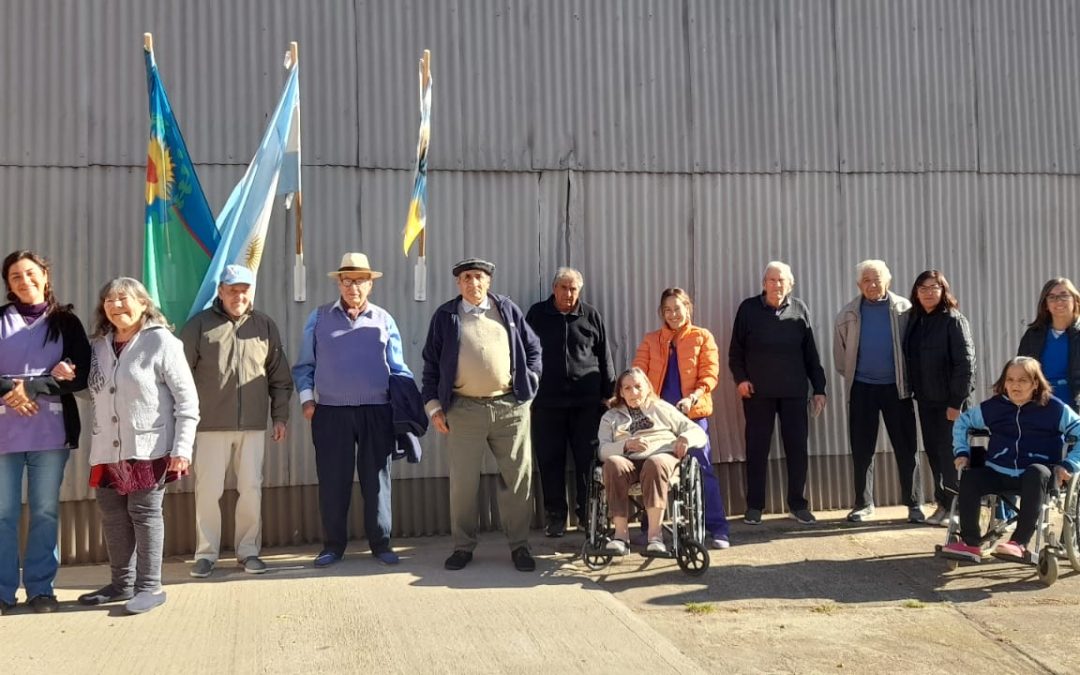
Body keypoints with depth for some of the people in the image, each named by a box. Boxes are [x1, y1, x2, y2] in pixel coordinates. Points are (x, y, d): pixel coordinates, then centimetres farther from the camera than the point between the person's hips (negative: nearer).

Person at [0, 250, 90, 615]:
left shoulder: (66, 322, 7)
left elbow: (81, 375, -2)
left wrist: (31, 387, -11)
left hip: (51, 431, 0)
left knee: (45, 512, 5)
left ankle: (40, 588, 14)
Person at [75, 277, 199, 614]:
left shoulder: (161, 341, -8)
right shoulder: (99, 345, 10)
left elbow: (187, 398, -10)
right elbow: (95, 393, 21)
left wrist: (182, 448, -15)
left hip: (149, 448, -6)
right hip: (107, 450, 6)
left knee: (144, 513, 0)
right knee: (112, 516, 11)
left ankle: (150, 586, 11)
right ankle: (122, 582, 26)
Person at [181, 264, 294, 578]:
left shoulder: (265, 326, 9)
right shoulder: (199, 325, 2)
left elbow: (279, 376, 12)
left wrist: (280, 416, 9)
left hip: (253, 424, 2)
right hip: (210, 425, -2)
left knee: (251, 489, 6)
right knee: (208, 490, 2)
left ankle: (248, 551, 18)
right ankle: (206, 554, 14)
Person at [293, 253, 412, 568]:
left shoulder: (384, 320, 7)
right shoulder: (319, 318, 7)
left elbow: (398, 369, 8)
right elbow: (304, 366, 9)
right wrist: (306, 398, -3)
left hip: (376, 412, 0)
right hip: (331, 413, 0)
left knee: (376, 479, 6)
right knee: (332, 480, 5)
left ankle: (380, 542, 17)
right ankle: (333, 545, 18)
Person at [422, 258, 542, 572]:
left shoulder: (508, 309, 9)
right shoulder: (445, 316, 5)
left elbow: (533, 347, 14)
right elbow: (431, 364, 7)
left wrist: (529, 383, 4)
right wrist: (433, 405, 2)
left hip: (510, 407, 1)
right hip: (464, 410, -1)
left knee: (517, 478, 5)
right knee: (462, 482, 5)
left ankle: (519, 544, 18)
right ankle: (463, 546, 19)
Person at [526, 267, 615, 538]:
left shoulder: (591, 316, 6)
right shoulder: (537, 314, 6)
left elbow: (604, 357, 10)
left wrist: (609, 393, 7)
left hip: (587, 401, 0)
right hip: (547, 401, 0)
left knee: (588, 460, 3)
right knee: (550, 461, 4)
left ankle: (589, 514, 14)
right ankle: (555, 517, 15)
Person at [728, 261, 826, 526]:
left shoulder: (799, 309, 7)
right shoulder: (749, 308, 2)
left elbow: (811, 352, 8)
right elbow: (736, 349, 5)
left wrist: (818, 388, 6)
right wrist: (740, 378, -8)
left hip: (794, 392, 2)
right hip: (758, 392, -1)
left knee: (797, 447, 4)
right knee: (757, 448, 4)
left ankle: (798, 504, 16)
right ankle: (754, 506, 13)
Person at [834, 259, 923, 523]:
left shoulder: (903, 309, -3)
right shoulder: (849, 313, 0)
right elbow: (840, 349, 9)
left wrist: (910, 378, -1)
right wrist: (848, 374, 9)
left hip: (896, 387, -1)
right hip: (862, 388, 1)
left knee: (906, 447, 3)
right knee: (861, 449, 6)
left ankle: (913, 504, 14)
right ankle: (863, 503, 17)